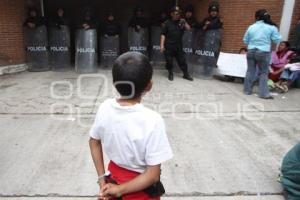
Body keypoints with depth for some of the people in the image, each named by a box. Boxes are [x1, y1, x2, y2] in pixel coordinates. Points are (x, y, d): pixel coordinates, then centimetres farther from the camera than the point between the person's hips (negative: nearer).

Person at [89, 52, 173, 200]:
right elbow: (153, 175, -25)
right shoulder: (152, 120, -30)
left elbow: (94, 142, 0)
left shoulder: (105, 108, -15)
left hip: (114, 175, 4)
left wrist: (102, 179, 4)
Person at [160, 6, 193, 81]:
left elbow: (188, 29, 0)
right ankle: (170, 74, 21)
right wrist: (162, 45, -10)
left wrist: (185, 23, -17)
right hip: (169, 46, -2)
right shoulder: (168, 23, -2)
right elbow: (163, 35, -4)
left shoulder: (181, 22, 7)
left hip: (178, 45, 2)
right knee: (169, 61, 3)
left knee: (182, 60, 4)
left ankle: (186, 74, 16)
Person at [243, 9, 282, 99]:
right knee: (263, 72, 4)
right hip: (263, 52, -3)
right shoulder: (272, 27, -3)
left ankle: (247, 90, 18)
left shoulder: (251, 27, 5)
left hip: (251, 51, 3)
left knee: (250, 71, 12)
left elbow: (245, 41, 12)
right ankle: (263, 93, 2)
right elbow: (278, 40, 1)